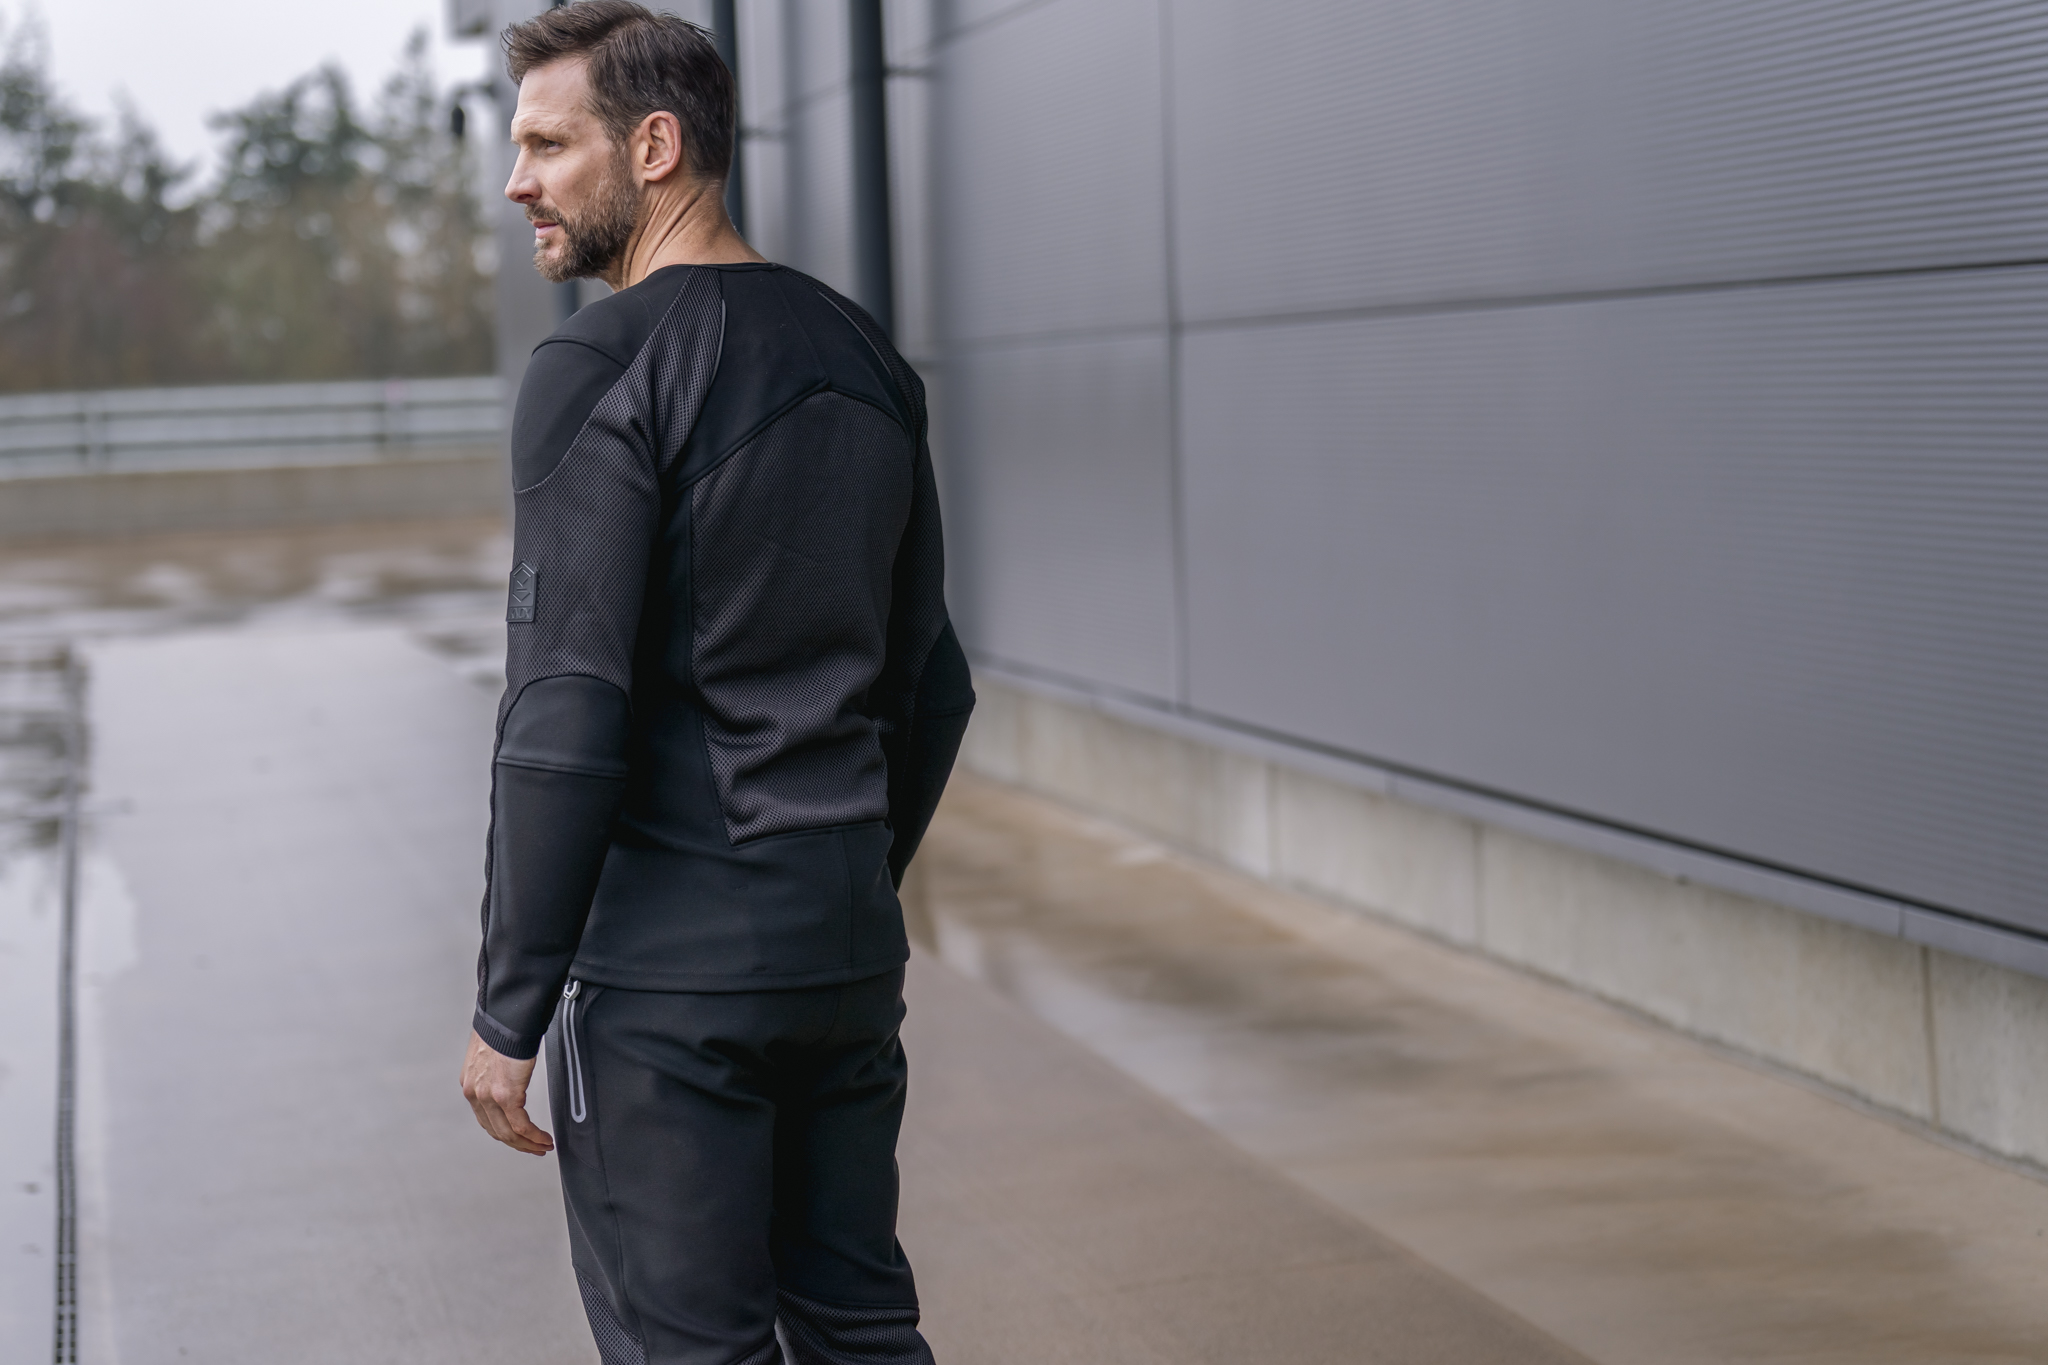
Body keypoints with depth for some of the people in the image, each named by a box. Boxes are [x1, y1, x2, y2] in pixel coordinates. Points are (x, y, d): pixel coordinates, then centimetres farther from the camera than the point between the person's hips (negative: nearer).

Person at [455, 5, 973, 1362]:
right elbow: (931, 683, 16)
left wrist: (509, 1009, -13)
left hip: (667, 969, -7)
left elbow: (567, 715, -18)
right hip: (849, 951, 7)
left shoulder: (599, 370, -13)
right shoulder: (862, 358, 11)